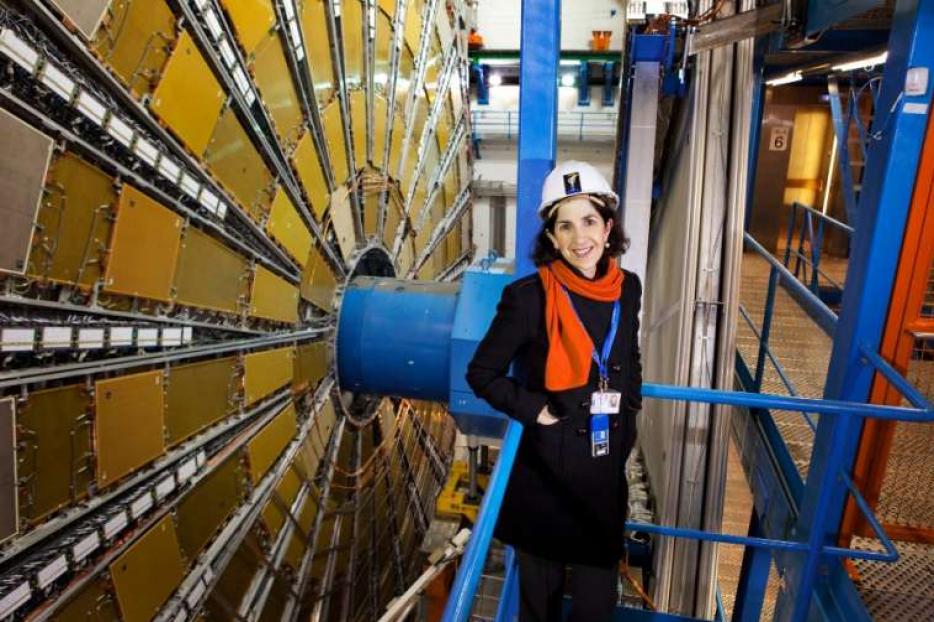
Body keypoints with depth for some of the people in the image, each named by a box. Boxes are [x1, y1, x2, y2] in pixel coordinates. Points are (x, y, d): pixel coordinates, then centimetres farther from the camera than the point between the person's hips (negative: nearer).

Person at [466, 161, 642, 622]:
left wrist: (628, 412, 7)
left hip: (606, 470, 4)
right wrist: (535, 410, -15)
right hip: (546, 471, -3)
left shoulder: (626, 288, -1)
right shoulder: (529, 296, -16)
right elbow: (481, 372, -8)